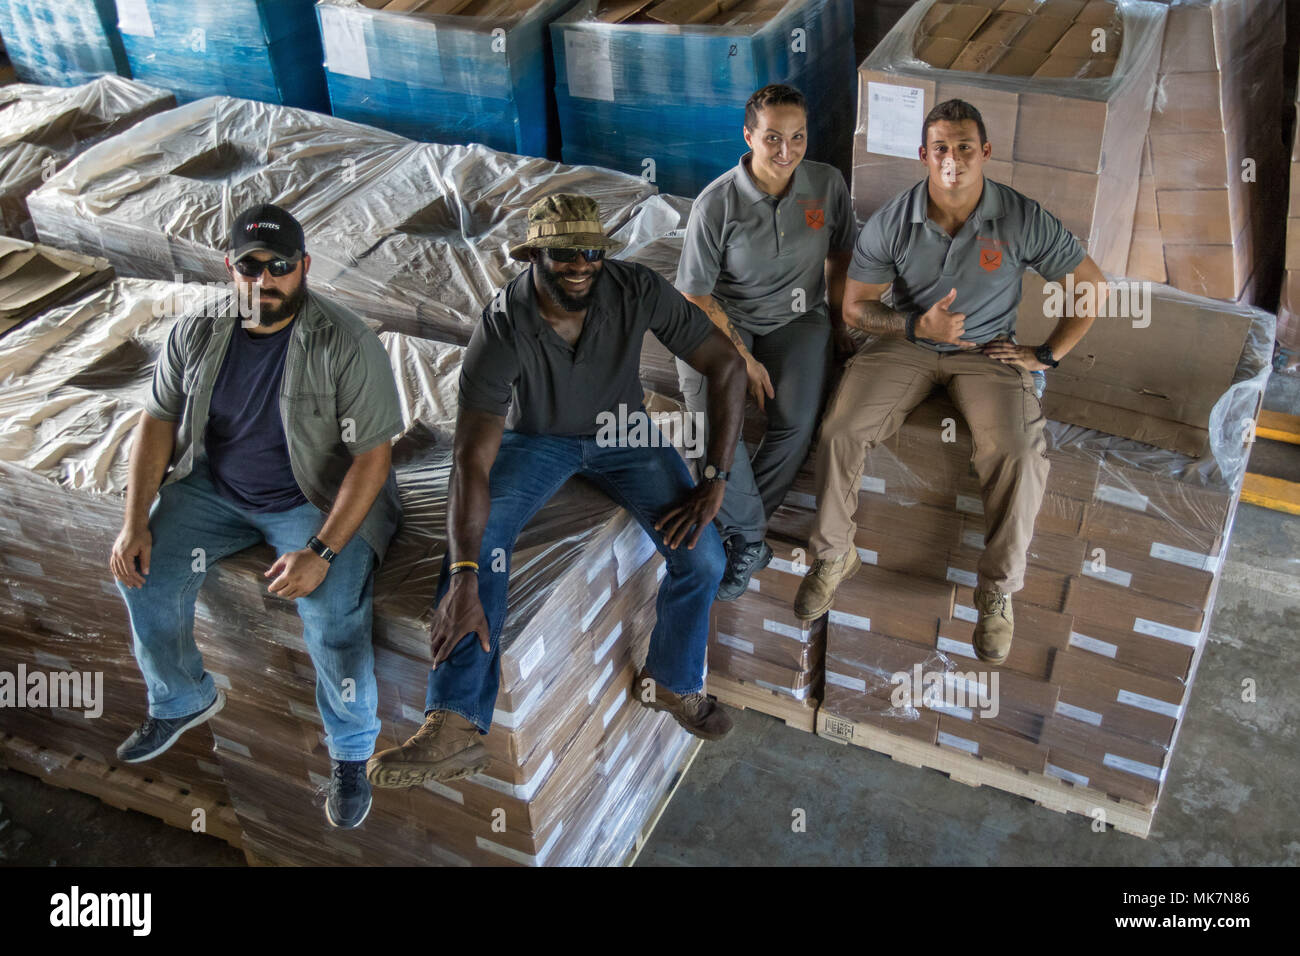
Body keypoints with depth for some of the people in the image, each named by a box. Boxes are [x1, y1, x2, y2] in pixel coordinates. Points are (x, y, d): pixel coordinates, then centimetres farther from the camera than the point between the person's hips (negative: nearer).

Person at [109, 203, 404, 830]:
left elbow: (372, 457, -20)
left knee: (333, 615, -27)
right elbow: (159, 420, 2)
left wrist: (321, 553, -29)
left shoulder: (345, 344, -20)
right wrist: (135, 521, -9)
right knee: (143, 573, -12)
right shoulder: (196, 331, -5)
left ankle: (351, 751, 1)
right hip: (215, 488, 5)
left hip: (317, 500, -5)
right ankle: (181, 700, 19)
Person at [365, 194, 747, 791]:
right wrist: (463, 581, -42)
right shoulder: (502, 327, -28)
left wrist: (715, 479, -23)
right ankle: (456, 727, -27)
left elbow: (726, 366, -17)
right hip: (536, 439, -1)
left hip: (621, 431, 2)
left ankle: (672, 682, 10)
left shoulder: (637, 290, -24)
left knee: (702, 555, -18)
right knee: (476, 538, -29)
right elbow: (471, 463, -33)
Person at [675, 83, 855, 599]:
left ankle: (734, 527, -8)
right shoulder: (715, 203, -13)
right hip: (723, 320, -2)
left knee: (796, 421, -27)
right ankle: (749, 536, -12)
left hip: (797, 318, 2)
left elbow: (840, 256, 13)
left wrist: (838, 320, 9)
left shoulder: (827, 184, -4)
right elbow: (695, 295, -9)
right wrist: (743, 358, -14)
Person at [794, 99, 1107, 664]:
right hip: (907, 343, 1)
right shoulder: (890, 224, -10)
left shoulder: (1023, 220, -12)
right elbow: (855, 306, -2)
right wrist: (917, 325, -19)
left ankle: (997, 589, -5)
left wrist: (1046, 354, -4)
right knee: (839, 432, -23)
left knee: (1020, 457, -27)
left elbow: (1093, 287, -2)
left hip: (987, 351, -1)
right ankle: (833, 557, 1)